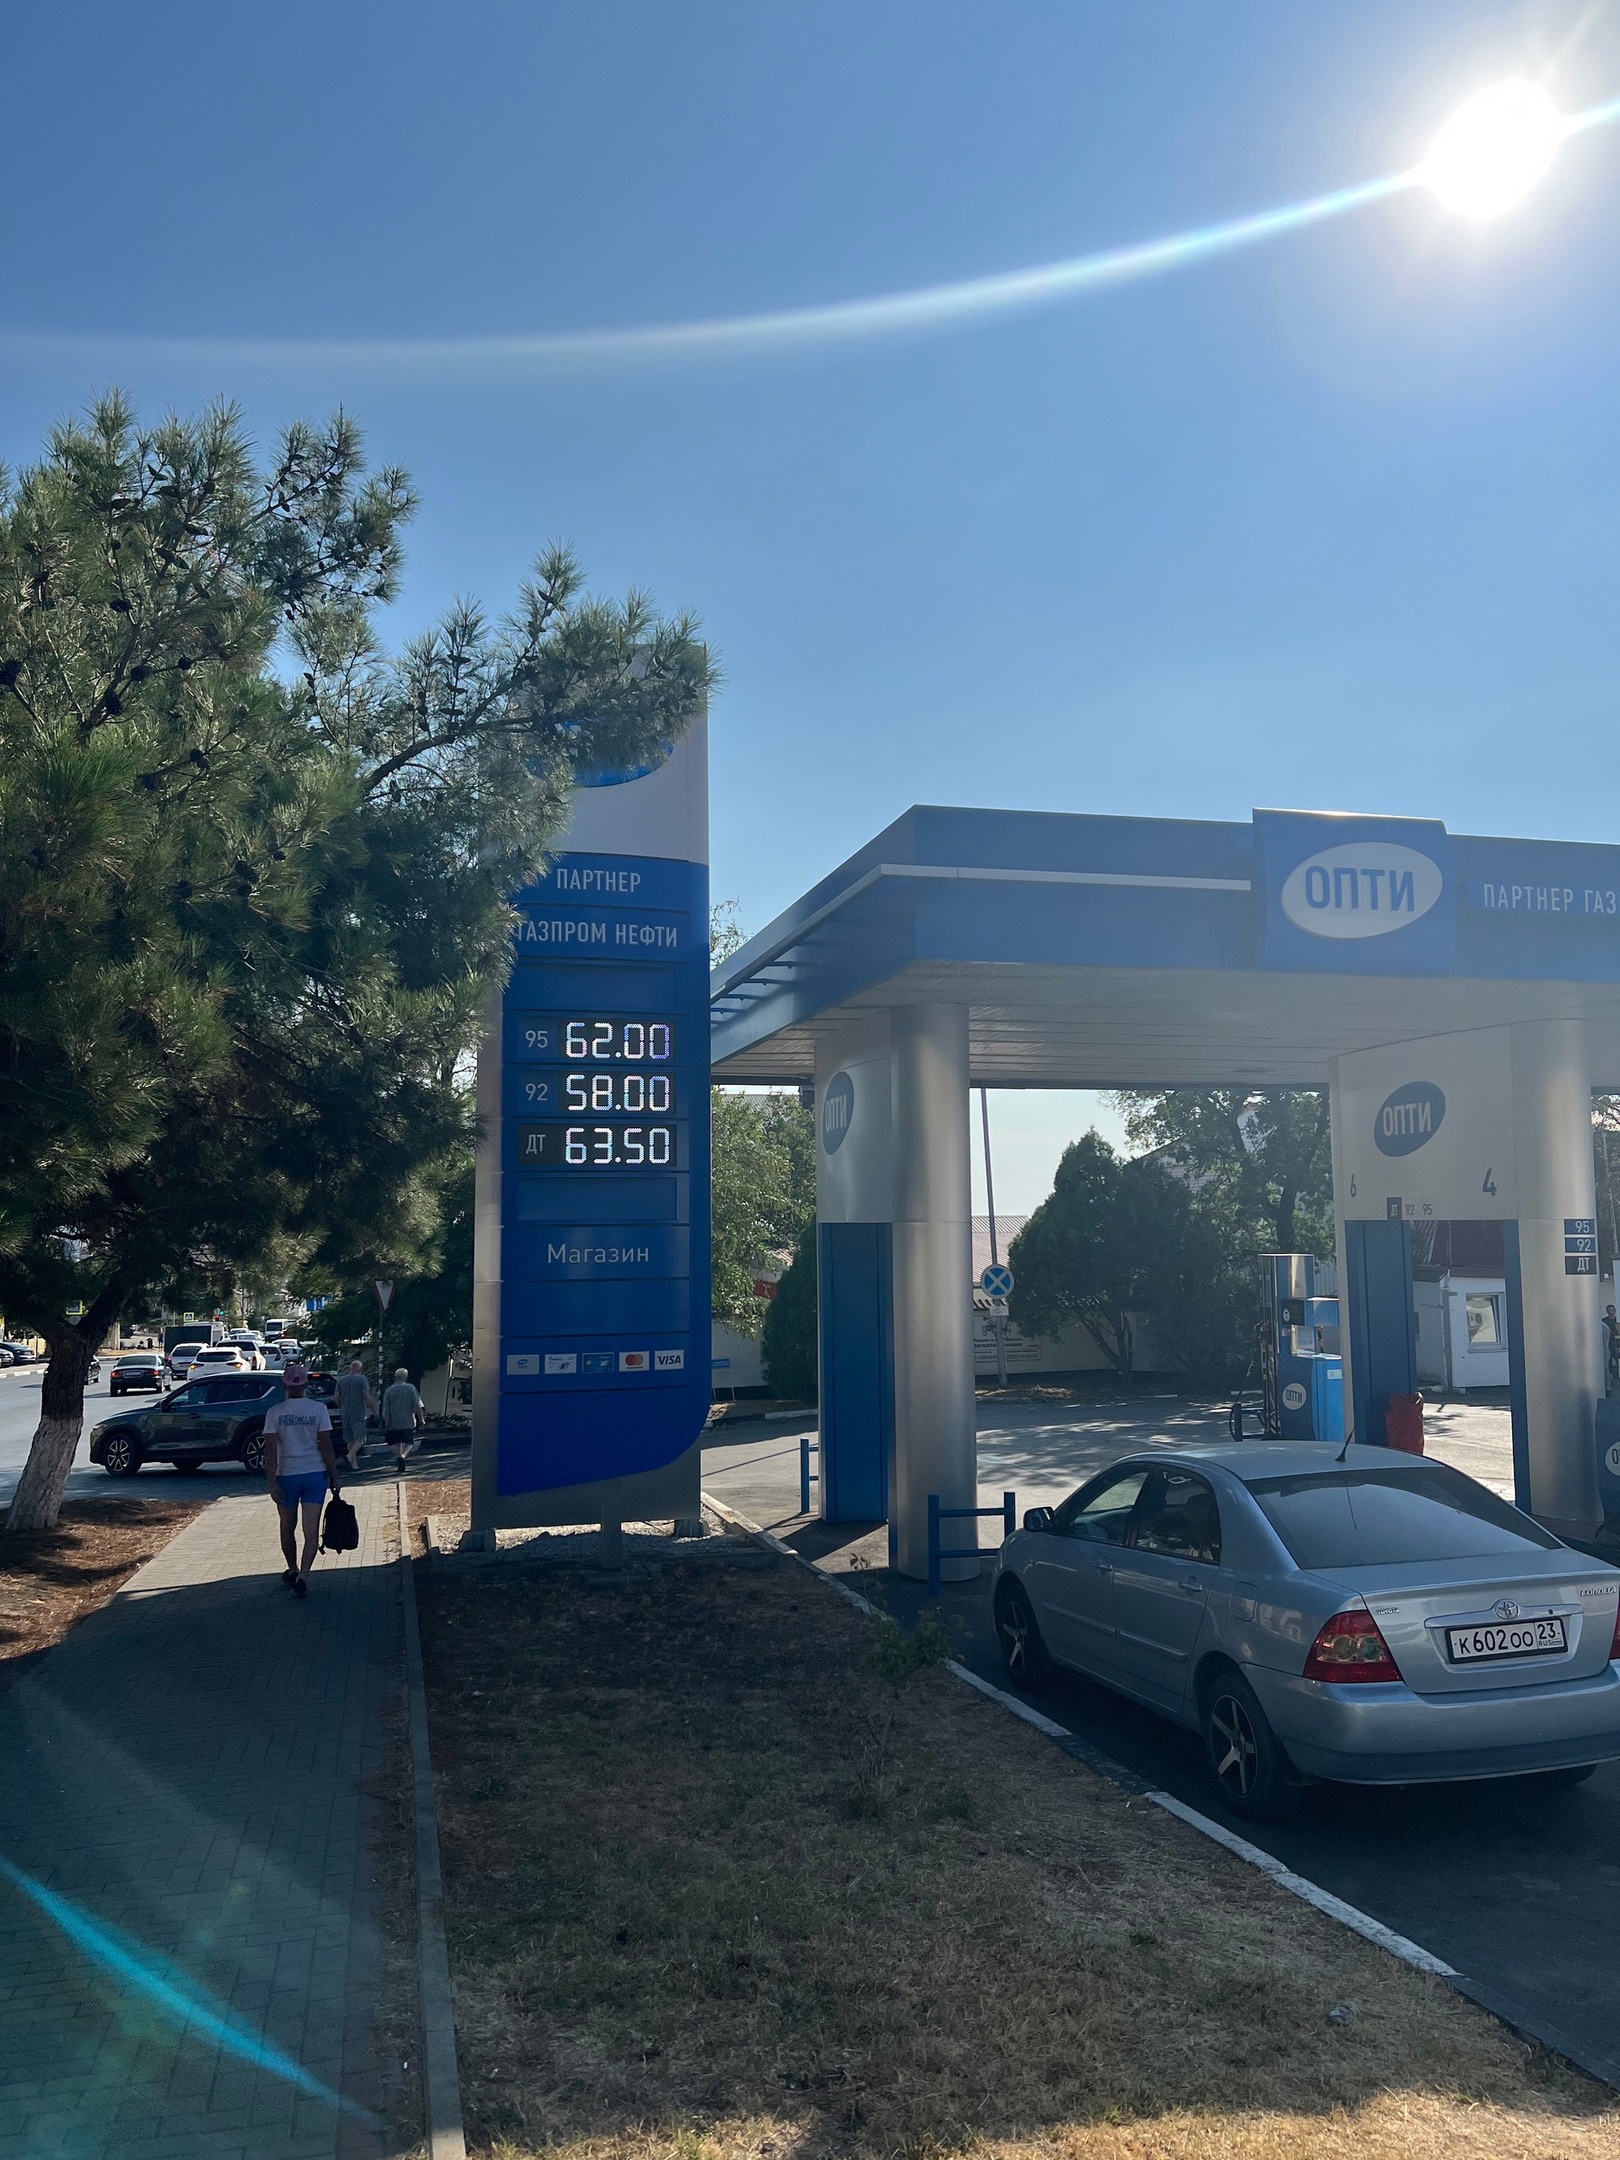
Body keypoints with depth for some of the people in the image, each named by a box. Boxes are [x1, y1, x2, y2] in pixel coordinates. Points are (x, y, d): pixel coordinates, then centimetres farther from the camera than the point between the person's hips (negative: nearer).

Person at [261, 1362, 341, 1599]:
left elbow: (270, 1448, -8)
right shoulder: (318, 1409, -4)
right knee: (311, 1531, 0)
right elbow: (326, 1445, -5)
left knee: (288, 1527, 20)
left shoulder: (275, 1412, -3)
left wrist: (271, 1482, -8)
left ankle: (293, 1571, 35)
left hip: (286, 1475, 1)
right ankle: (303, 1577, -14)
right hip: (315, 1474, -1)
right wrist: (334, 1477, 3)